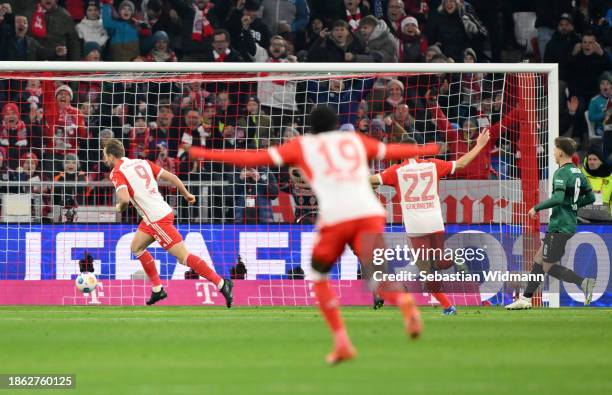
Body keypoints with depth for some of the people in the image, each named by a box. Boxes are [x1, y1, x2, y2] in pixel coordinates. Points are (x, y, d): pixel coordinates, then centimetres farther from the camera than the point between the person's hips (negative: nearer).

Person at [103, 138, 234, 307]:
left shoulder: (117, 173, -9)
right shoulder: (142, 162, 12)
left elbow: (124, 198, -25)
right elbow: (171, 177, 9)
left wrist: (120, 208, -1)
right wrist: (187, 195, 22)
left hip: (157, 219, -9)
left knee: (183, 256, -8)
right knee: (136, 247, 22)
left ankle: (221, 283, -12)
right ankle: (157, 289, 21)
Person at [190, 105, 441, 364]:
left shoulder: (302, 145, 19)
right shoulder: (354, 140, 27)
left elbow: (256, 158, 14)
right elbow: (392, 151, 39)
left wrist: (208, 155, 21)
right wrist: (426, 150, 56)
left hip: (335, 217, -2)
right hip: (370, 213, 2)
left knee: (319, 276, 19)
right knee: (378, 278, 0)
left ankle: (341, 342, 6)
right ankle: (403, 300, -37)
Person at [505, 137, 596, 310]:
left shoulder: (561, 173, -15)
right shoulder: (578, 173, 12)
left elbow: (558, 198, -27)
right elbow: (590, 197, 17)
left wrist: (536, 208, -15)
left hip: (559, 226, -9)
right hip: (570, 223, 9)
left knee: (549, 267, -5)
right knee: (538, 259, 14)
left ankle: (584, 282, -18)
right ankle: (526, 299, 16)